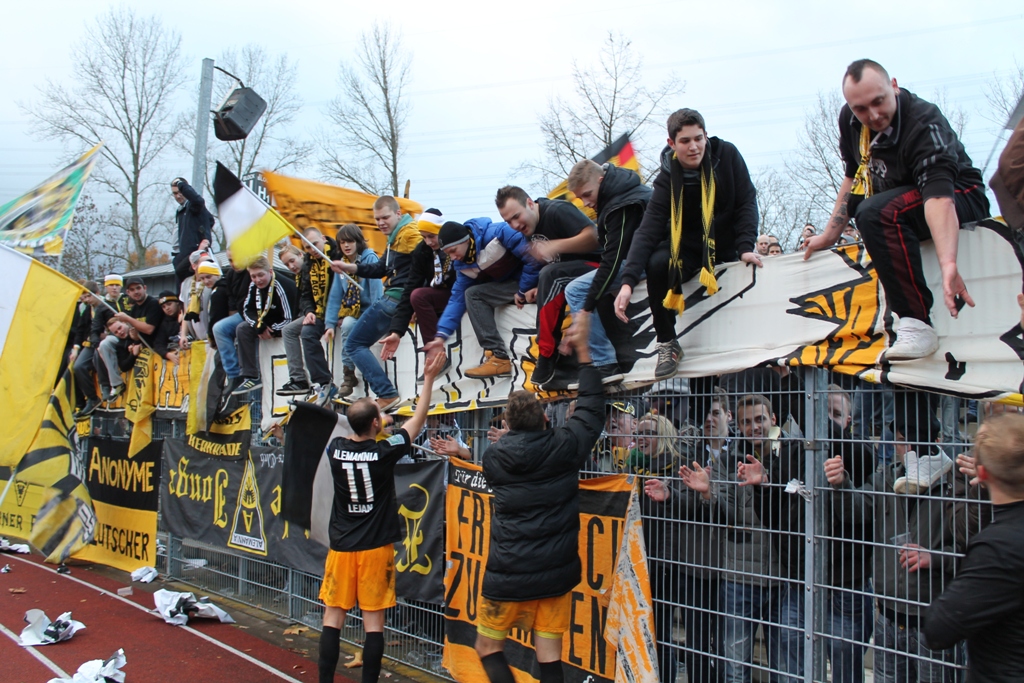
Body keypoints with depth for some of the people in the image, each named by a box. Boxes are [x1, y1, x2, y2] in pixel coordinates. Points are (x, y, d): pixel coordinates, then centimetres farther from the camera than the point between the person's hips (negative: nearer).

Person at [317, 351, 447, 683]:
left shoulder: (336, 448, -4)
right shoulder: (385, 452, -11)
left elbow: (356, 431, 21)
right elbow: (418, 419, 2)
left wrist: (371, 408, 34)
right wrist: (429, 378, 10)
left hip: (341, 547, 3)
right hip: (376, 548, -2)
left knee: (332, 618, 8)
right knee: (373, 622, 4)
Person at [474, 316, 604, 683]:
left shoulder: (494, 456, -6)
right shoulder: (564, 447, -7)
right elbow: (591, 406, 8)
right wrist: (583, 350, 15)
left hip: (508, 575, -1)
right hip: (555, 572, 1)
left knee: (488, 648, 14)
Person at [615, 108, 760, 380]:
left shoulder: (726, 155, -11)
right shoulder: (668, 179, -15)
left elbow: (747, 202, -7)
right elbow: (648, 230, -22)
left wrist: (745, 247, -22)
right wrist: (628, 281, -34)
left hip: (727, 244, 3)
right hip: (688, 246, -2)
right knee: (656, 264, -30)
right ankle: (667, 343, -16)